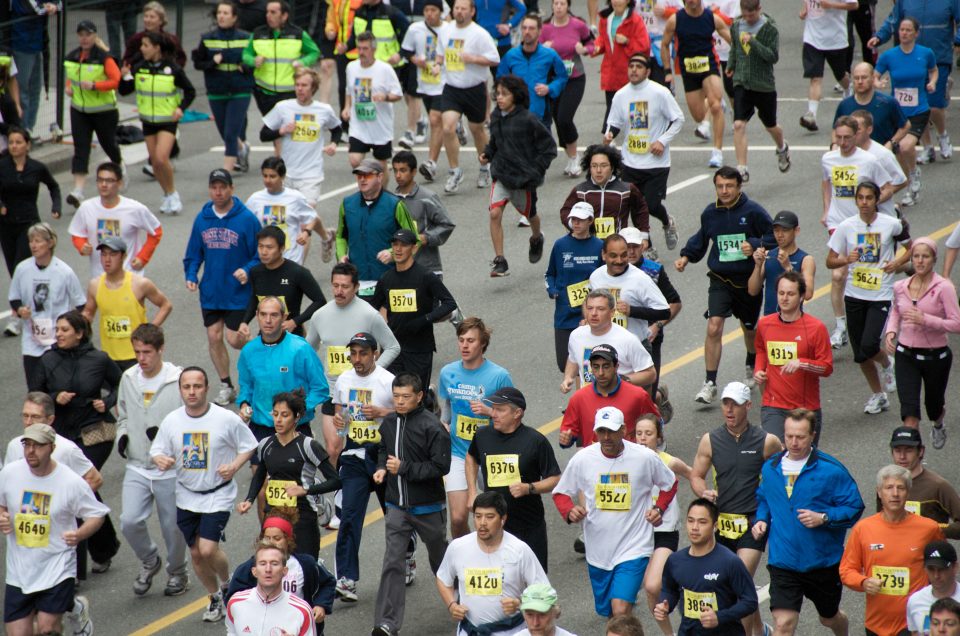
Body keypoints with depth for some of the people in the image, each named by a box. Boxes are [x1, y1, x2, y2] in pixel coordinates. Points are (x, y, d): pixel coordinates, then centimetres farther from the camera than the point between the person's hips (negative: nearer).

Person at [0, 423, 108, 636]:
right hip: (18, 570, 4)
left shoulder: (72, 482, -14)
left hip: (57, 568, -4)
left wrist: (79, 535, -23)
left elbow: (96, 514, -3)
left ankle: (75, 609, 25)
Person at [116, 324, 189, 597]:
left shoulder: (179, 380, -13)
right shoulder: (129, 378, 4)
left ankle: (177, 572, 33)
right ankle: (149, 561, 19)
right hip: (137, 467, 4)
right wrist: (122, 436, -1)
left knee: (173, 526, 8)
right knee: (130, 521, -10)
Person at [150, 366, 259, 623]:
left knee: (208, 550, -16)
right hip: (186, 497, 4)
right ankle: (215, 598, 33)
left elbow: (249, 446, -1)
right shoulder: (172, 421, -4)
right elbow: (157, 450, 5)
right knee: (196, 553, 10)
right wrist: (160, 459, -18)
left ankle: (227, 585, 14)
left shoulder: (227, 419, -13)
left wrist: (234, 466, -18)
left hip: (218, 495, -4)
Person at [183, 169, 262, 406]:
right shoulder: (202, 219, 3)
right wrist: (191, 275, -4)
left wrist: (248, 270, -23)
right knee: (214, 337, 6)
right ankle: (226, 386, 19)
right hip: (210, 292, 4)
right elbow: (194, 253, 12)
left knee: (235, 338, -7)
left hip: (237, 292, -4)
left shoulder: (246, 219, -10)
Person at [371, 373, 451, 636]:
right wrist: (381, 468, -2)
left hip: (427, 506, -4)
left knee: (440, 557, 18)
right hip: (397, 506, 4)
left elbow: (441, 466, -20)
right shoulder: (389, 423, 1)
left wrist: (404, 468, -23)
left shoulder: (432, 427, -17)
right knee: (393, 563, -4)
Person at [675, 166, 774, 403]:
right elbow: (701, 239, 19)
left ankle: (752, 367, 48)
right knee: (713, 328, -16)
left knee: (750, 328, 18)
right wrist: (686, 256, 6)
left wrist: (756, 246, -22)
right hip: (720, 280, 1)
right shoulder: (710, 213, 3)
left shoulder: (753, 211, -9)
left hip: (749, 280, -1)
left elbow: (774, 237, -5)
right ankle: (710, 383, -12)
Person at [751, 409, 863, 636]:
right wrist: (761, 520, 1)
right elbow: (763, 499, 21)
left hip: (823, 562, -1)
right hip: (783, 563, 1)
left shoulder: (831, 470, -11)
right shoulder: (770, 468, 2)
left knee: (829, 617, 21)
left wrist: (823, 518, -23)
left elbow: (854, 507, -9)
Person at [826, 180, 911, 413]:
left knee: (869, 345, -18)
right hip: (854, 295, 3)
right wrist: (846, 259, -18)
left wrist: (897, 263, -7)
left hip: (881, 295, -3)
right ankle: (878, 395, 27)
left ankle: (886, 364, 17)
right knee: (860, 354, 8)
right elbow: (830, 261, 3)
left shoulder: (892, 224, -5)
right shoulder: (847, 226, -1)